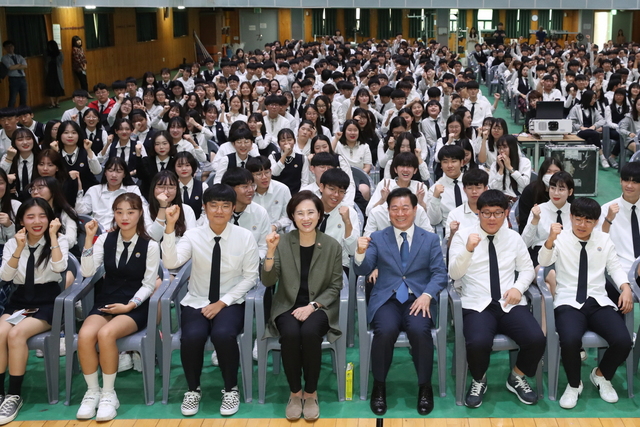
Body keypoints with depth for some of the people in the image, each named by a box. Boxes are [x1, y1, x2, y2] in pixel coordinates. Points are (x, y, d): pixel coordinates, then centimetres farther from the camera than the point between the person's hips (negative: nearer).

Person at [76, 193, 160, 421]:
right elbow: (87, 272, -3)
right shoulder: (106, 239, 7)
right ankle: (92, 392, -10)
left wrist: (129, 305, -16)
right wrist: (89, 238, -10)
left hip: (135, 306, -3)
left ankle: (109, 394, -16)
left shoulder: (150, 245, -2)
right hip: (105, 301, 3)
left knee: (106, 334, -33)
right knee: (85, 335, -28)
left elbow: (149, 284, -2)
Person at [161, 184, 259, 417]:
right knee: (192, 336, -29)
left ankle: (231, 390, -5)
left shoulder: (245, 237, -6)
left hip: (230, 303, -1)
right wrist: (170, 227, -33)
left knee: (223, 334, -31)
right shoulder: (193, 236, -5)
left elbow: (250, 276, -3)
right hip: (197, 302, 1)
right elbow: (171, 262, -21)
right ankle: (193, 390, -1)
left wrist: (223, 303, -12)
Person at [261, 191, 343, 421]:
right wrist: (270, 251, -23)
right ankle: (295, 393, -9)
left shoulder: (332, 245, -4)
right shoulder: (283, 242, -4)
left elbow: (335, 286, -1)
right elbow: (268, 281, -9)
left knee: (309, 332, -32)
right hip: (288, 306, 1)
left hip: (319, 307, 0)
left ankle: (311, 393, -11)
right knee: (290, 333, -31)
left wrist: (312, 306, -14)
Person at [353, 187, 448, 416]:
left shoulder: (431, 239, 11)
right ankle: (379, 386, -9)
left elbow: (440, 274, 3)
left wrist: (427, 295, -16)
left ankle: (425, 387, -10)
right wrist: (361, 252, -22)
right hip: (386, 299, 0)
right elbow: (363, 271, 1)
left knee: (419, 330, -32)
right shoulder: (377, 238, 10)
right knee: (385, 330, -32)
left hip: (418, 299, 0)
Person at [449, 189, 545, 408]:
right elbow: (454, 273, -8)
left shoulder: (514, 237, 13)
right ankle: (478, 381, 2)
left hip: (510, 304, 3)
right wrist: (468, 249, -26)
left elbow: (527, 269, 18)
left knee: (537, 340, -24)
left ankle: (517, 378, 9)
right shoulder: (463, 235, 2)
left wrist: (519, 287, -4)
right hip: (477, 305, -3)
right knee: (478, 343, -34)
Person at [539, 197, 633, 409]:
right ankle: (574, 384, -2)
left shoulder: (604, 239, 11)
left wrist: (626, 287, -5)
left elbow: (614, 267, 15)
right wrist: (551, 239, -35)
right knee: (570, 340, -34)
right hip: (569, 303, -3)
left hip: (598, 302, 3)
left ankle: (601, 375, 11)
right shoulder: (560, 238, 0)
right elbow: (543, 262, -16)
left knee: (623, 341, -23)